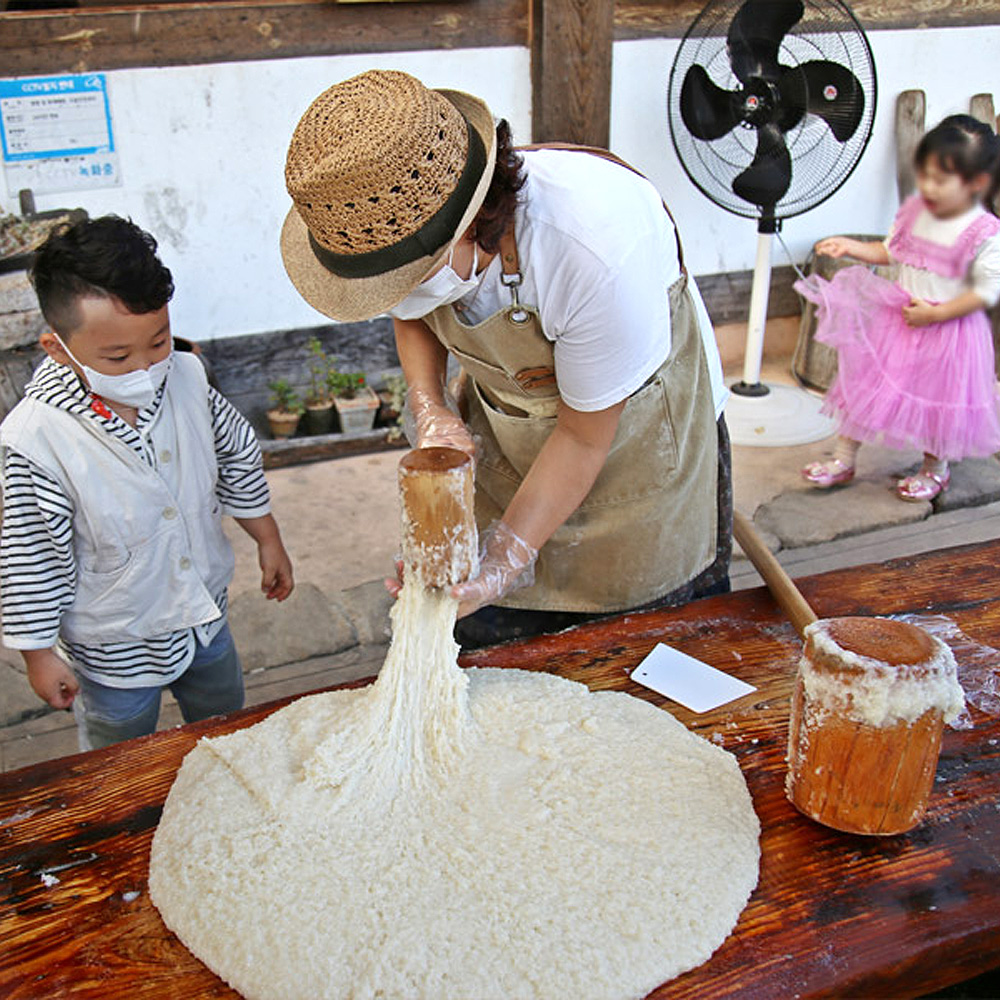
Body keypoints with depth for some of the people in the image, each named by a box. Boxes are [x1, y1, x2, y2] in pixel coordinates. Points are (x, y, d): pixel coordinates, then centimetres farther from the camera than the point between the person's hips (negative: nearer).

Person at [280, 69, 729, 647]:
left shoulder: (599, 254, -40)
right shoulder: (392, 219, -22)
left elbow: (585, 438, -25)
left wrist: (506, 563, -24)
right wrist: (430, 408, -13)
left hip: (634, 421, -4)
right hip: (503, 434, 4)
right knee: (491, 633, 7)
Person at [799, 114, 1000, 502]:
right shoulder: (914, 212, -2)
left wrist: (935, 314, -22)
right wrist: (851, 247, 1)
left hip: (949, 331, -5)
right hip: (897, 318, 5)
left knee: (938, 400, 10)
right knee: (867, 384, 8)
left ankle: (935, 469, 34)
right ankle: (843, 459, 21)